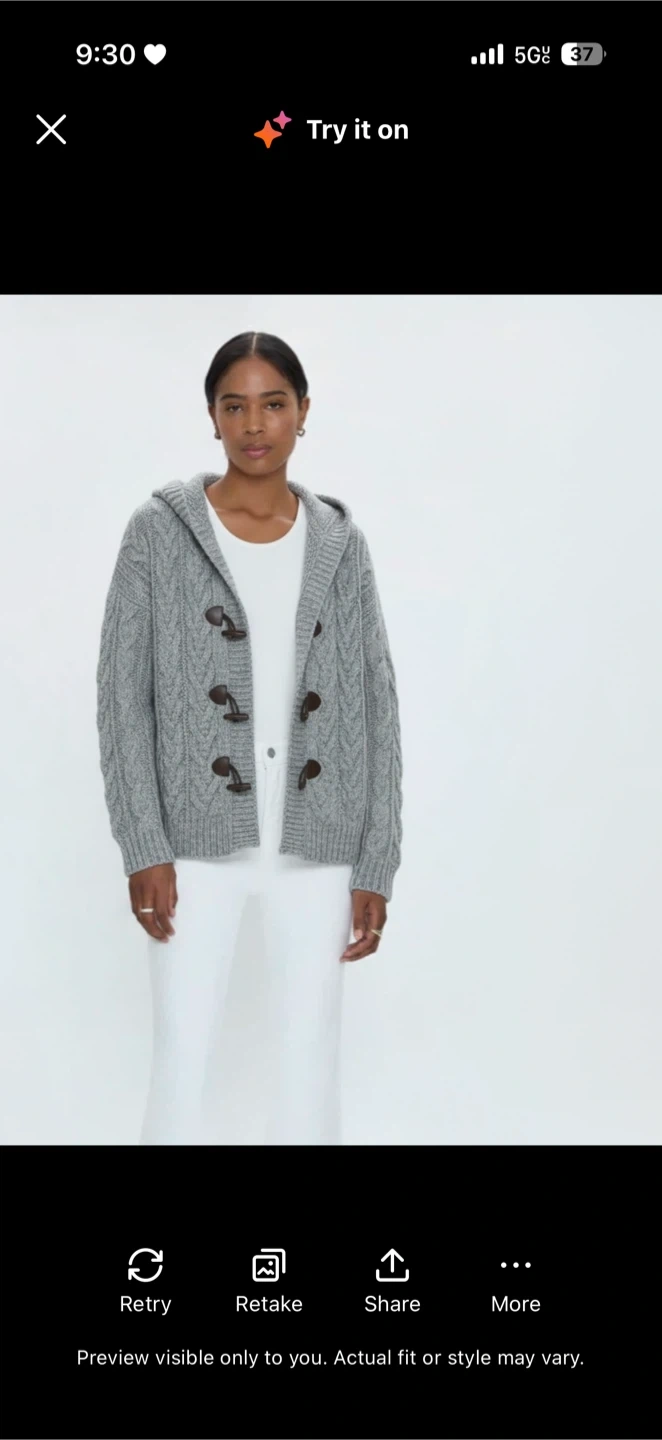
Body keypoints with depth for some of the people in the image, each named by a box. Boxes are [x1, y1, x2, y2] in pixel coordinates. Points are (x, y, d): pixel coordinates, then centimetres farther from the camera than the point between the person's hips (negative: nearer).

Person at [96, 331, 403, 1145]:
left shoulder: (338, 542, 4)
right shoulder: (159, 531, -2)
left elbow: (374, 707, 4)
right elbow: (122, 696, -3)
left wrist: (376, 863, 0)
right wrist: (142, 848, -10)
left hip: (317, 841, 2)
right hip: (198, 838, -1)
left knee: (310, 1054, 9)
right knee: (182, 1051, 5)